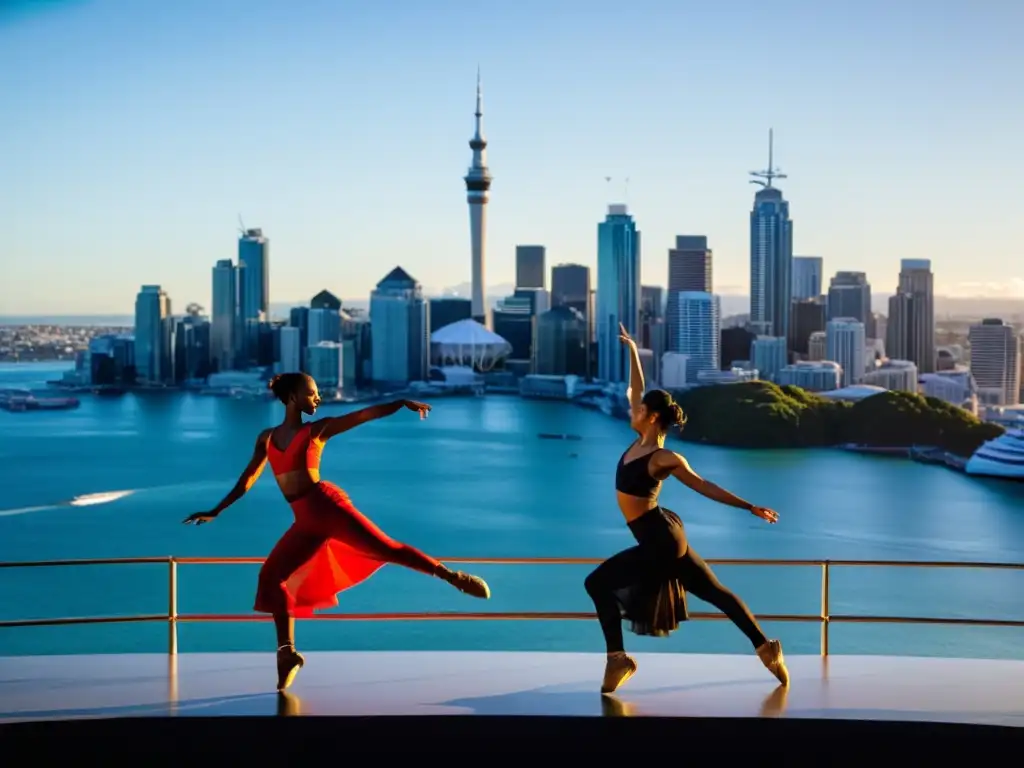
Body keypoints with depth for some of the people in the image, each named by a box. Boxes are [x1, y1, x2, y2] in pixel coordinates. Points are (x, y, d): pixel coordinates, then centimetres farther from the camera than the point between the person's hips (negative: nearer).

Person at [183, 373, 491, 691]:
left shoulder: (318, 429, 7)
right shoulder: (267, 438, 17)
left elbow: (366, 413, 2)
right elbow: (247, 480, 22)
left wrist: (403, 402, -6)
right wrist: (215, 512, 22)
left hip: (327, 504, -4)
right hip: (306, 520, 4)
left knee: (385, 548, -14)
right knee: (270, 576, -3)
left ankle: (453, 576, -9)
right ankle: (287, 652, 2)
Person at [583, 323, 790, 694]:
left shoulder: (665, 459, -18)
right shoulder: (641, 440, 1)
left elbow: (705, 486, -12)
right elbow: (637, 390, 11)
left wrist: (749, 507, -8)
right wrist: (632, 350, 12)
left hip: (660, 542, -9)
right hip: (663, 537, 9)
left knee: (597, 583, -7)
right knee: (714, 592, 13)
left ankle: (618, 659, -4)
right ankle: (765, 648, 18)